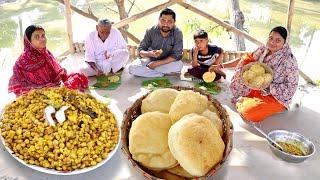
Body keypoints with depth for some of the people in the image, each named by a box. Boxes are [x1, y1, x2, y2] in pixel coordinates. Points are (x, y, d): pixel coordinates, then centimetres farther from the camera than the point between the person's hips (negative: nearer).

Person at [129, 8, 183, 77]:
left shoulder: (178, 33, -19)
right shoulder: (151, 31, -16)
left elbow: (176, 55, -20)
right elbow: (140, 51, -14)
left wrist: (157, 63, -26)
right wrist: (149, 54, -38)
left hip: (167, 61, -1)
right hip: (151, 59, 1)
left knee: (179, 65, -33)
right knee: (132, 68, -24)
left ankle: (146, 70, -17)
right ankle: (166, 73, -18)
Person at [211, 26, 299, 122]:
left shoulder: (289, 60, -24)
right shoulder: (264, 49, -6)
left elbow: (291, 88, -21)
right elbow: (246, 59, -1)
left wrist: (267, 86, -31)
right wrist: (221, 66, -9)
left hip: (278, 97, -6)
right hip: (260, 89, 6)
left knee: (249, 114, -24)